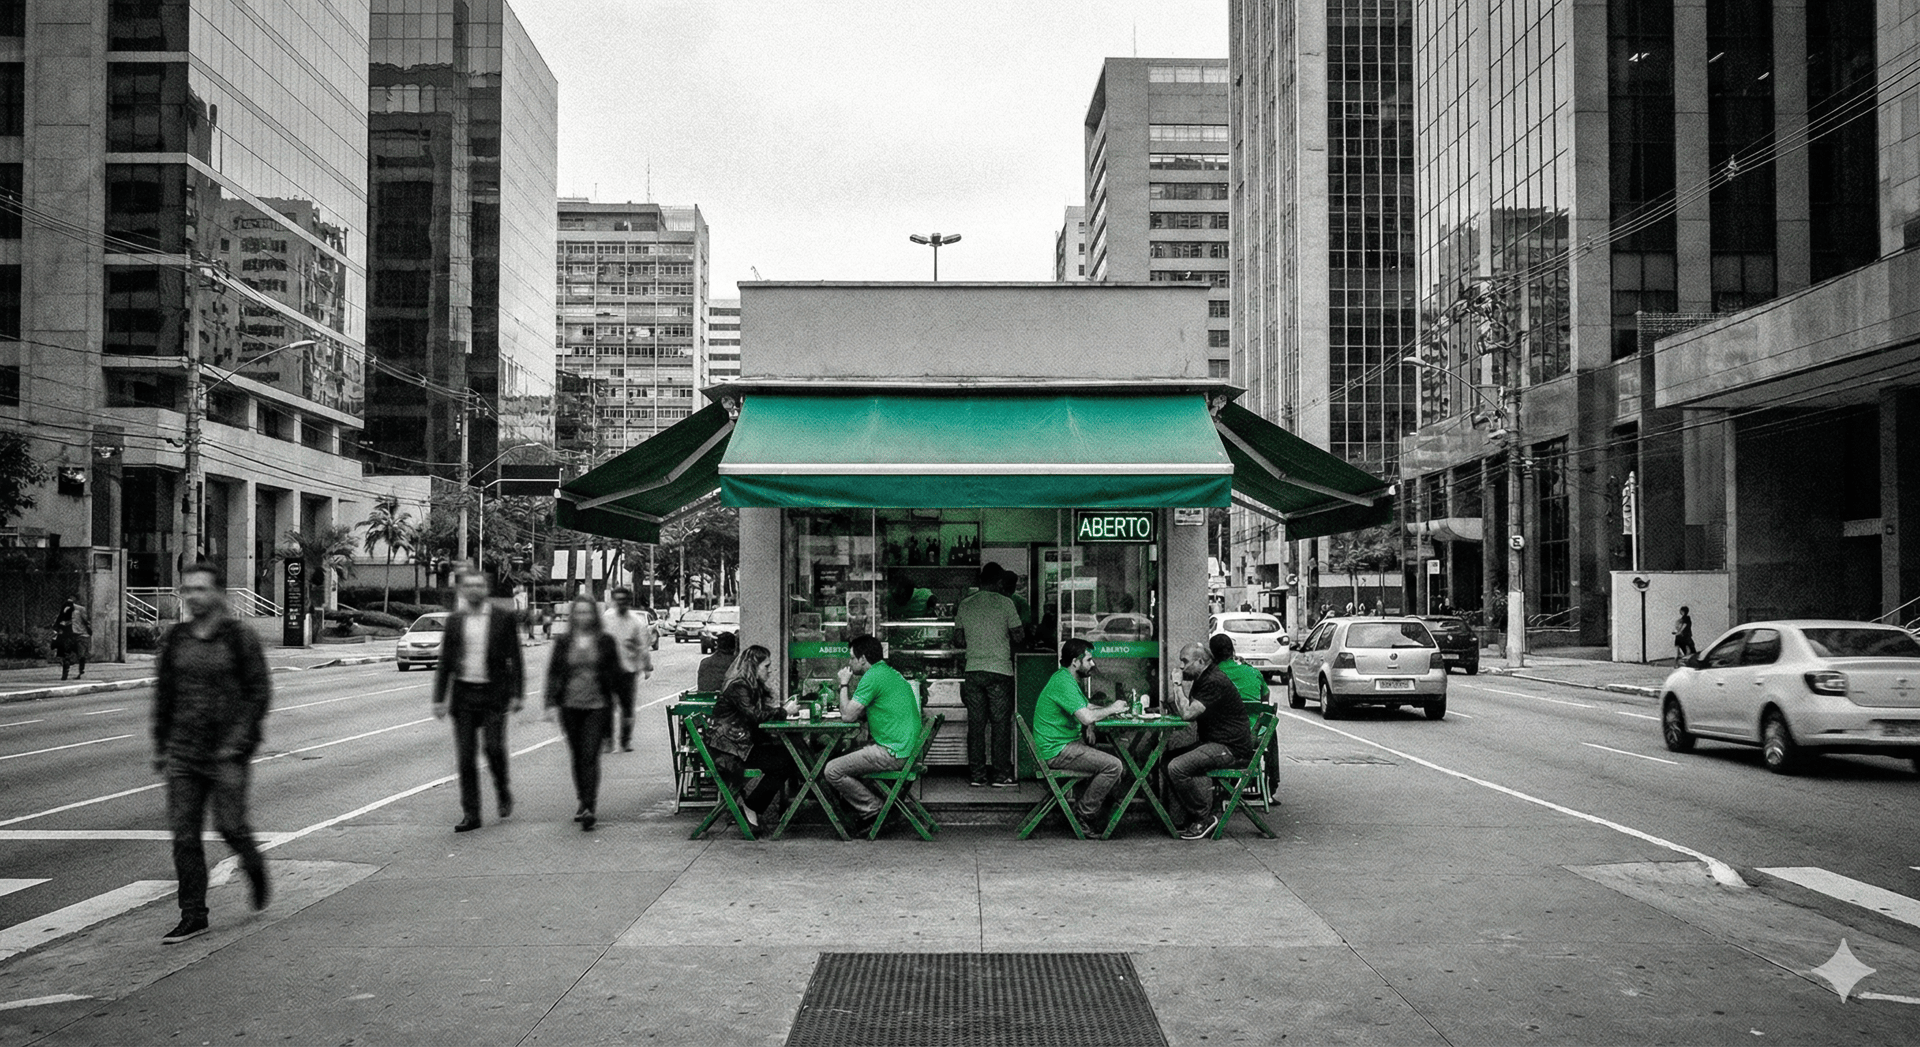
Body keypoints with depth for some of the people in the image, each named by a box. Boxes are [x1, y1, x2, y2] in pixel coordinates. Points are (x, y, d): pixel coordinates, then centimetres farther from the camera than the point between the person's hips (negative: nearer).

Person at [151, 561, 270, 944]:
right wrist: (160, 746, 13)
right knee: (184, 835, 2)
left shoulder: (240, 637, -5)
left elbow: (260, 693, -6)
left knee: (230, 826, -5)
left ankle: (255, 868, 28)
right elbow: (163, 694, 16)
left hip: (226, 754, -4)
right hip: (182, 754, 5)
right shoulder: (175, 640, 8)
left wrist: (238, 741, -13)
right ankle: (192, 916, 9)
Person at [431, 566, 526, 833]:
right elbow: (444, 662, 10)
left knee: (493, 747, -13)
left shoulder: (503, 619, 1)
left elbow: (515, 659, 1)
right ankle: (470, 814, 8)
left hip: (494, 695, -3)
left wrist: (517, 694, -6)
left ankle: (503, 793, 15)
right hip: (463, 695, 3)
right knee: (465, 756, 2)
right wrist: (439, 698, 4)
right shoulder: (454, 620, 8)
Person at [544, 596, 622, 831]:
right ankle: (584, 802, 25)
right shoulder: (563, 643, 5)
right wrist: (551, 703, -3)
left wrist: (617, 696, 1)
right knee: (577, 756, 11)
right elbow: (554, 673, 5)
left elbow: (615, 672, 7)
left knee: (590, 756, -11)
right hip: (570, 706, 3)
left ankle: (589, 808, -14)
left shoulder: (606, 641, 2)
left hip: (597, 705, -2)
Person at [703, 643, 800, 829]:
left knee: (789, 754, -9)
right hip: (728, 749, -10)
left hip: (746, 742, 10)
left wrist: (782, 706, -3)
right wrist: (784, 712, -13)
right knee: (781, 762, -21)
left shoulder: (753, 686, 17)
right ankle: (750, 807, -6)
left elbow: (764, 710, 13)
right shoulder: (737, 687, -15)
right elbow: (755, 716, -21)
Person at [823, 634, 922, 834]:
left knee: (833, 771, -10)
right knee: (844, 759, 23)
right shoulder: (890, 673, 18)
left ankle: (873, 809, -2)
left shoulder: (873, 677, -13)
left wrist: (844, 684, 1)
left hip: (894, 753, -10)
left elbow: (848, 715, -11)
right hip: (906, 749, 10)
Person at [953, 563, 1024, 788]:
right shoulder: (1005, 603, -5)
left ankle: (976, 775, 8)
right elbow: (1017, 636, -5)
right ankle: (1001, 774, 5)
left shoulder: (965, 604, 6)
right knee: (1000, 723, 3)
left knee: (976, 723, 7)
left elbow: (958, 639, 9)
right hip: (1000, 669, -3)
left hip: (973, 670, 3)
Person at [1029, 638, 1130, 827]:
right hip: (1056, 750, -11)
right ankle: (1083, 816, -9)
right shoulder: (1063, 682, -19)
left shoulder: (1071, 680, 17)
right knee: (1113, 766, -18)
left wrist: (1111, 708, 5)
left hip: (1067, 745, 11)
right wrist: (1111, 709, -10)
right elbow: (1087, 718, -27)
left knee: (1119, 765, 9)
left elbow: (1086, 709, 23)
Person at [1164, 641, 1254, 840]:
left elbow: (1187, 714, -23)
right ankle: (1194, 817, 4)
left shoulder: (1214, 682, -17)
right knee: (1167, 760, 5)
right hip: (1215, 744, 11)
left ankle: (1205, 818, -10)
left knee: (1177, 768, -23)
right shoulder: (1201, 680, 17)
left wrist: (1177, 686, -11)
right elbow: (1184, 713, 16)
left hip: (1232, 749, -11)